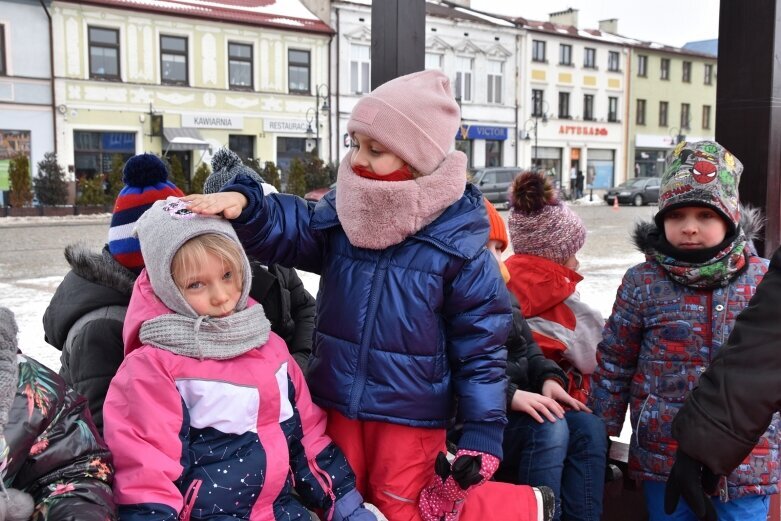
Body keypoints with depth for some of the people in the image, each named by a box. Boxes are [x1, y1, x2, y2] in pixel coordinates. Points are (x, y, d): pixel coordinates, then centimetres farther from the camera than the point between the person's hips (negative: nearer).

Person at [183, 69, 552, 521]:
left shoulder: (457, 242, -15)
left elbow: (481, 342, -12)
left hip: (408, 412, -4)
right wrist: (244, 205, -34)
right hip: (338, 401, 5)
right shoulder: (342, 214, -2)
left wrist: (484, 430, -11)